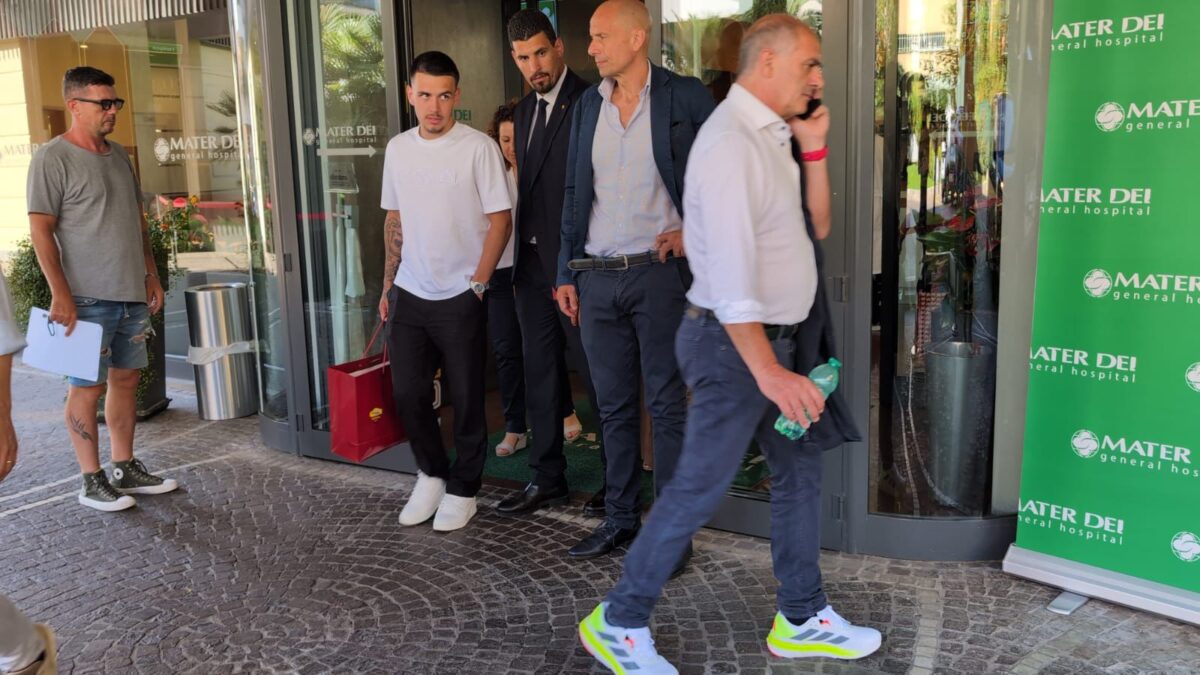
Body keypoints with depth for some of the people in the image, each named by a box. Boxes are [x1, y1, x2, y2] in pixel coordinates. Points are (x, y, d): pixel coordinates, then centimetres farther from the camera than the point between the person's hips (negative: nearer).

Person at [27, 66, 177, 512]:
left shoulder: (118, 154, 14)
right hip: (88, 298, -7)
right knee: (87, 387, 0)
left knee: (126, 379, 12)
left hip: (132, 293, 7)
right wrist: (61, 295, -17)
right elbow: (41, 229, -12)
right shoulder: (53, 158, -8)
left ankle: (126, 469, 23)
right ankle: (92, 482, 10)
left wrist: (151, 277, 17)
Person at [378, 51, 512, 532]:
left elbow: (500, 220, -8)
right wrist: (388, 285, 13)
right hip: (409, 295, 5)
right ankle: (431, 474, 30)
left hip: (460, 298, -4)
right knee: (407, 393, 8)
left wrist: (477, 284, -11)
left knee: (465, 399, 5)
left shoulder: (478, 148, -8)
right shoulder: (397, 149, 8)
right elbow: (394, 220, 15)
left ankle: (462, 489, 22)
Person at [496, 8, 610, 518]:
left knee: (596, 375, 2)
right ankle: (546, 479, 26)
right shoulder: (524, 110, 15)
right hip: (532, 262, 8)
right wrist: (519, 253, 13)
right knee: (540, 374, 14)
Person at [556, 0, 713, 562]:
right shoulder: (587, 106, 12)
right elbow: (573, 195, 15)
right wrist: (566, 273, 11)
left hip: (658, 272, -5)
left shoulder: (685, 96, -3)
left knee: (666, 405, 1)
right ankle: (620, 518, 24)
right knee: (614, 406, 12)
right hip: (596, 279, 5)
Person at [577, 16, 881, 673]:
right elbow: (730, 272, -25)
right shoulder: (731, 141, -19)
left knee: (800, 469, 15)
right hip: (734, 344, -10)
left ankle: (801, 619, 29)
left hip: (769, 338, 10)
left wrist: (814, 149, 3)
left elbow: (815, 227, 15)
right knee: (700, 488, -2)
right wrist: (768, 371, -27)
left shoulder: (772, 135, 11)